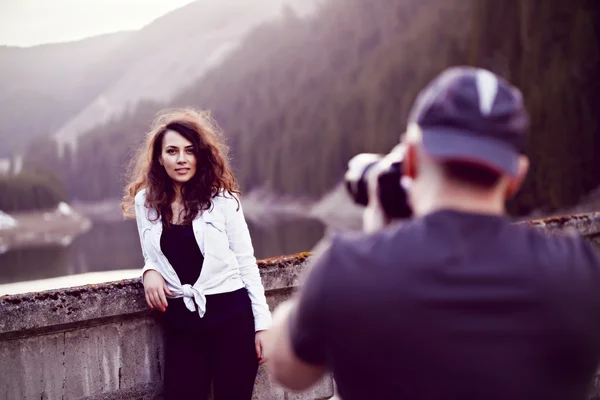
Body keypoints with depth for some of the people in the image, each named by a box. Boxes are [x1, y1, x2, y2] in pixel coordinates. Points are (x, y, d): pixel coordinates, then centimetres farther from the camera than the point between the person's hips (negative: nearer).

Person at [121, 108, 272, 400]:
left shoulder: (222, 199, -4)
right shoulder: (145, 202, 4)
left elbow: (246, 262, -1)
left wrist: (262, 323, -5)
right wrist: (151, 271, -8)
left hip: (231, 314, -2)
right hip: (182, 321, 2)